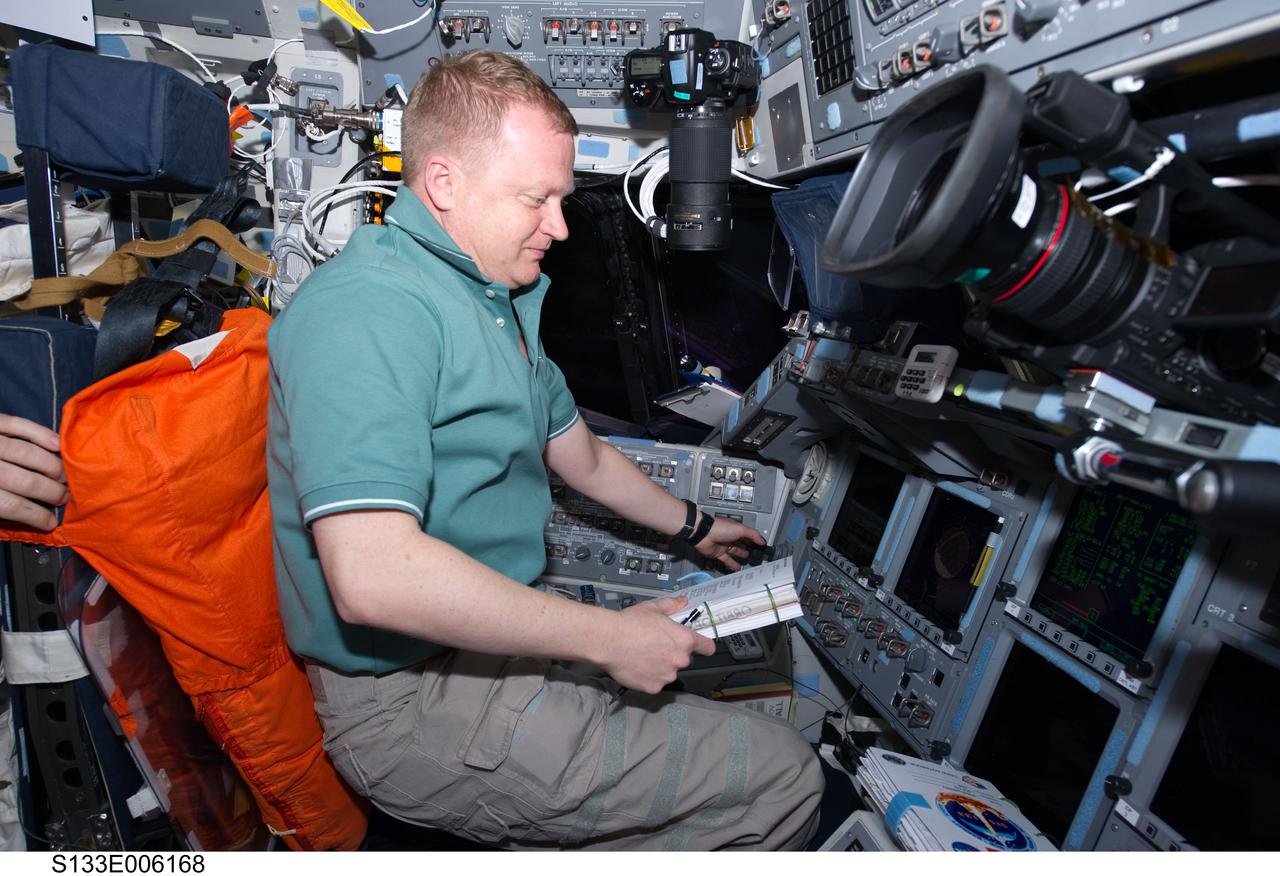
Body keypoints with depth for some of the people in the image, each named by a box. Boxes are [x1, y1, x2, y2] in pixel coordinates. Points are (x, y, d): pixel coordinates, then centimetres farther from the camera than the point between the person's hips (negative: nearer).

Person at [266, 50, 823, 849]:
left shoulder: (500, 297, 12)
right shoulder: (369, 310, -21)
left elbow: (578, 453, 22)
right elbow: (373, 576, -32)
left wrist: (692, 527, 31)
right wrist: (606, 637, -24)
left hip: (502, 638, 9)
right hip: (418, 701, -9)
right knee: (783, 778, -7)